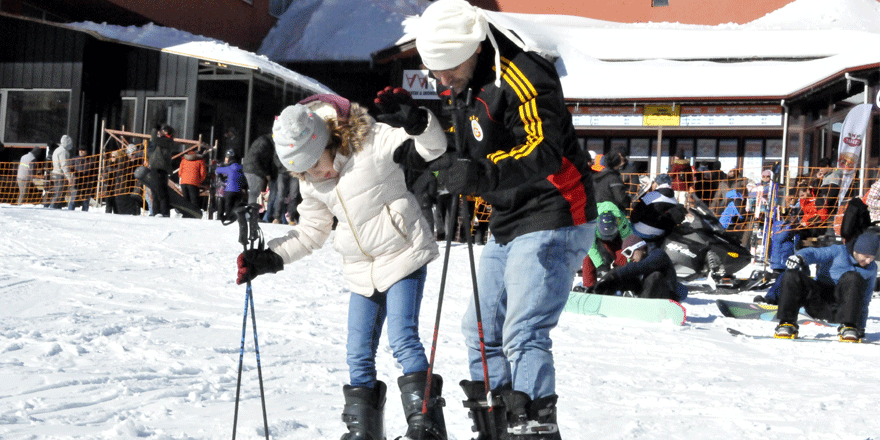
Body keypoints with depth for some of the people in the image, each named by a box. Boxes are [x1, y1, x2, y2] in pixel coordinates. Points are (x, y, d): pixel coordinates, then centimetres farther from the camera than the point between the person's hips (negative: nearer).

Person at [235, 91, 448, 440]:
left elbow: (433, 146, -19)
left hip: (403, 256, -6)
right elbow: (310, 233, 14)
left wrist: (414, 122, -40)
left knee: (402, 340, -16)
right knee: (358, 355, 6)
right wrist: (268, 258, 5)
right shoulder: (311, 185, 4)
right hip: (362, 272, 7)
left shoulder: (373, 142, -15)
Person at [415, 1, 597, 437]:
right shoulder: (456, 83, 7)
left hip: (551, 220, -10)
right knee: (481, 331, 12)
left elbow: (545, 151, -31)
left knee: (523, 335, -17)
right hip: (506, 224, 10)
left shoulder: (521, 77, -22)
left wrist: (485, 174, -43)